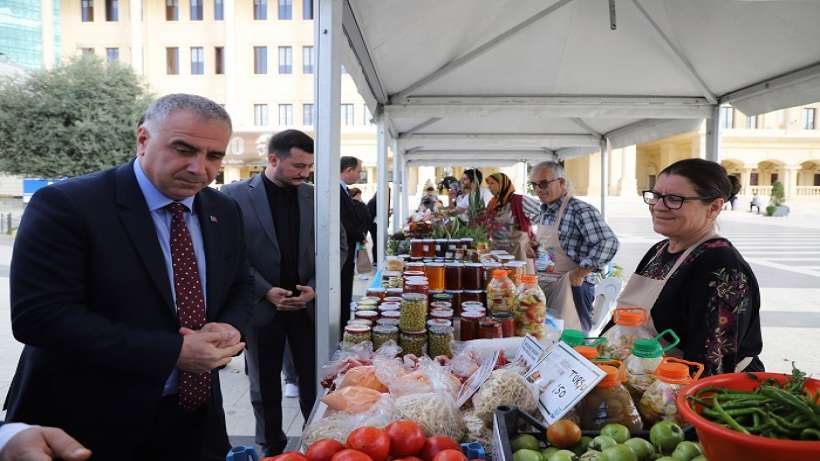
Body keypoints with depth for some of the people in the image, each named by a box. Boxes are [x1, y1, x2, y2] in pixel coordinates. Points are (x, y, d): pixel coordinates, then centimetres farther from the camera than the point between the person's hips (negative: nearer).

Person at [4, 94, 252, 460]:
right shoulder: (65, 205, -15)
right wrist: (172, 352, -25)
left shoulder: (224, 211, 2)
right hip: (90, 424, -5)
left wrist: (230, 328, -12)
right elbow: (39, 315, -21)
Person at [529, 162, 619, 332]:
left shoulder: (581, 211, -17)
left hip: (573, 287, -8)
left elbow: (608, 243, -27)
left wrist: (580, 273, -23)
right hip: (546, 286, 8)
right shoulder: (544, 211, 8)